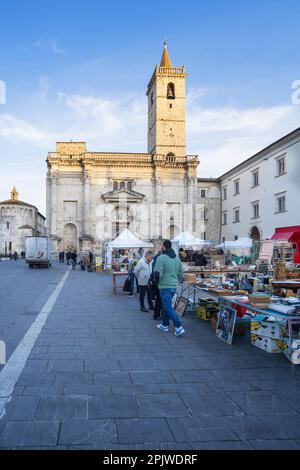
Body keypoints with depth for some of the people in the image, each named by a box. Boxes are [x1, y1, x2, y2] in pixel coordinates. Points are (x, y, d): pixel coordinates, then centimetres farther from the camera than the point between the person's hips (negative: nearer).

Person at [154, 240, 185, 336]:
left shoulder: (161, 258, -16)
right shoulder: (177, 258, 6)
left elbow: (157, 274, -19)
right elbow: (180, 272, 11)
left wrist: (158, 281, 1)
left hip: (165, 286, -7)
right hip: (174, 286, 7)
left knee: (168, 307, -1)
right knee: (166, 305, 20)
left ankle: (179, 327, -7)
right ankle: (164, 325, 30)